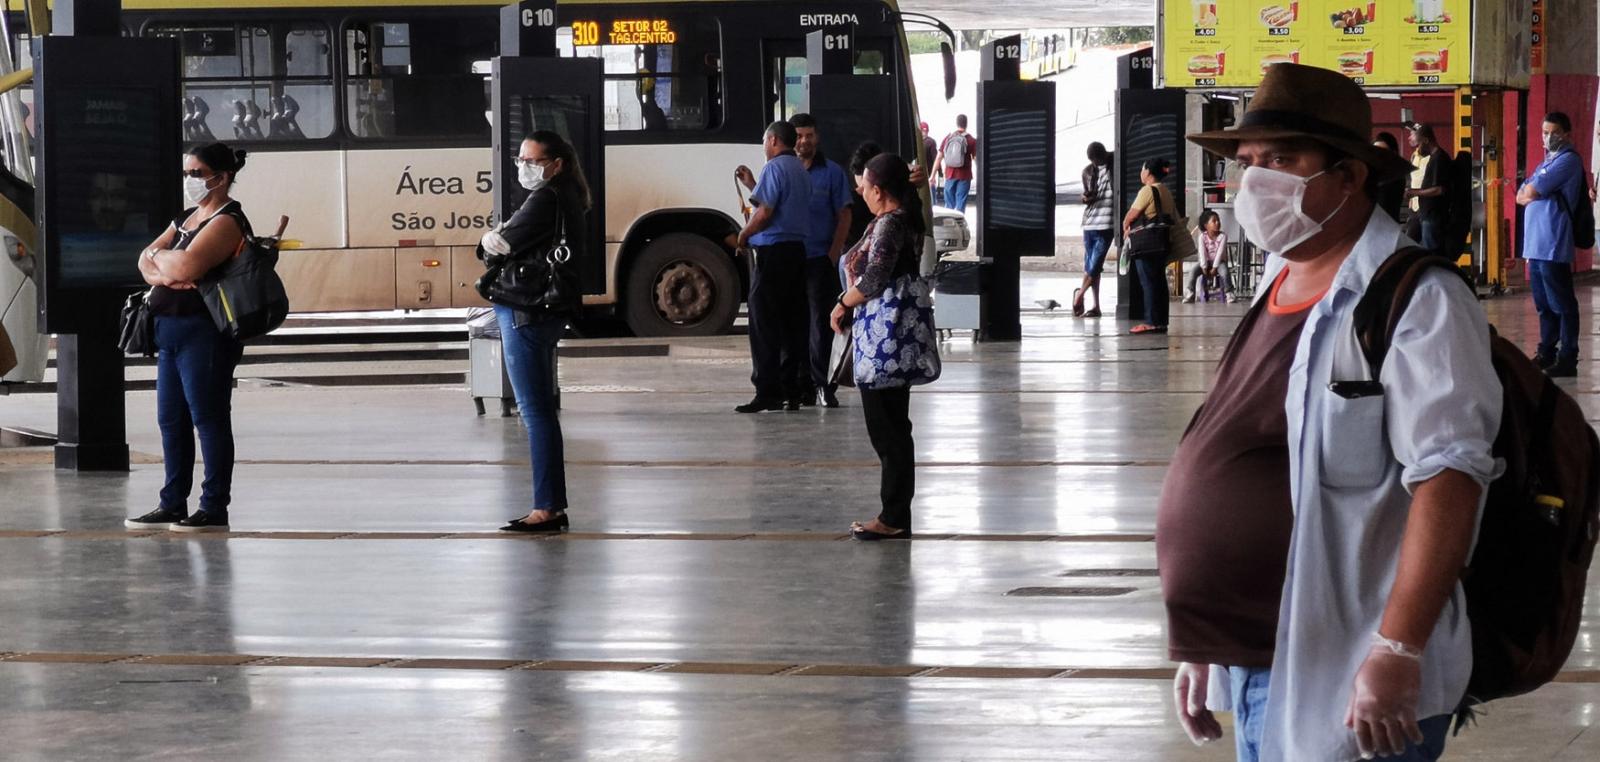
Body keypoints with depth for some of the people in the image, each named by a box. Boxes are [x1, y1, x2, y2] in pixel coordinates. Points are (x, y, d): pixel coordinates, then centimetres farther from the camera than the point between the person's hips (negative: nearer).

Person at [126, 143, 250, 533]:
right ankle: (172, 505, 18)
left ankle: (215, 509, 0)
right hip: (171, 329, 9)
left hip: (205, 332, -9)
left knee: (208, 418, -5)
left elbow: (187, 266, -24)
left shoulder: (227, 221, -11)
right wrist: (162, 274, -11)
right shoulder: (186, 218, 19)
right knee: (171, 420, 11)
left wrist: (159, 257, -3)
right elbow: (147, 260, 11)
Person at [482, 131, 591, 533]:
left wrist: (491, 239, 3)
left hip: (526, 315, -11)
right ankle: (552, 506, 19)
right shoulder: (566, 198, 16)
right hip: (546, 314, 11)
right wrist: (500, 240, -1)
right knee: (542, 408, 14)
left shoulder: (546, 199, -16)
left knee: (535, 410, -8)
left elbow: (497, 245, -18)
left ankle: (547, 509, -7)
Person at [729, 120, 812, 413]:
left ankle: (768, 391, -10)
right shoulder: (801, 170, 19)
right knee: (792, 324, 8)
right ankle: (791, 392, 9)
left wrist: (742, 237, -3)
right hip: (797, 250, 9)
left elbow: (764, 213, -17)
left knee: (764, 324, -7)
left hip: (772, 252, -9)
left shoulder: (775, 167, -10)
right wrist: (752, 185, 25)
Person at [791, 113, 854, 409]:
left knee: (821, 322, -4)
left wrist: (833, 255, -7)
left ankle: (823, 383, 0)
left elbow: (844, 217, 2)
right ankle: (802, 386, 10)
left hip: (820, 259, -3)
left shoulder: (832, 172, 3)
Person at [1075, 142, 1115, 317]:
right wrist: (1086, 198, -5)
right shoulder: (1088, 171, 10)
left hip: (1106, 224, -5)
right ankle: (1096, 307, 9)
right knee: (1090, 266, 5)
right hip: (1089, 223, 5)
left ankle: (1079, 294, 12)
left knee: (1094, 266, -9)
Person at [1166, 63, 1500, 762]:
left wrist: (1397, 652, -27)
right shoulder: (1276, 292, 14)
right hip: (1252, 670, 8)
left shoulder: (1414, 301, -12)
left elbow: (1449, 476, -21)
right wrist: (1202, 641, 20)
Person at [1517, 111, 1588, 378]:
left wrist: (1531, 190, 8)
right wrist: (1533, 194, -3)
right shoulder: (1546, 163, 22)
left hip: (1553, 246, -9)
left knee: (1562, 304, -7)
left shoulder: (1568, 160, -7)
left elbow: (1531, 191, -14)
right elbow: (1521, 196, 17)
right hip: (1535, 245, 9)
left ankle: (1567, 359, -6)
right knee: (1543, 304, 14)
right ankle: (1546, 352, 21)